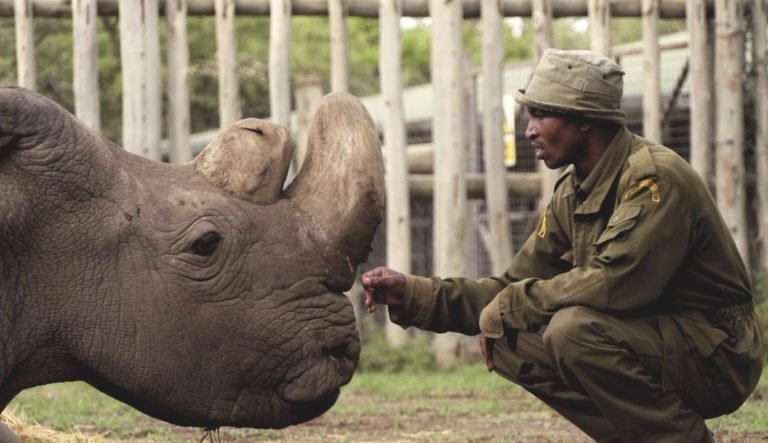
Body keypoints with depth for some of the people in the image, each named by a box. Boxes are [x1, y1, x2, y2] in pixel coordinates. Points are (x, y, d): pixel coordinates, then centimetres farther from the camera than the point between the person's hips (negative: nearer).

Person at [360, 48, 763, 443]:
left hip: (717, 354, -8)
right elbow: (513, 288, 10)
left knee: (574, 329, -29)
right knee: (511, 341, -5)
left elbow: (615, 282, -30)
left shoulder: (654, 176, -20)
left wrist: (506, 309, -18)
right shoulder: (572, 194, 7)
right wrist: (411, 293, 0)